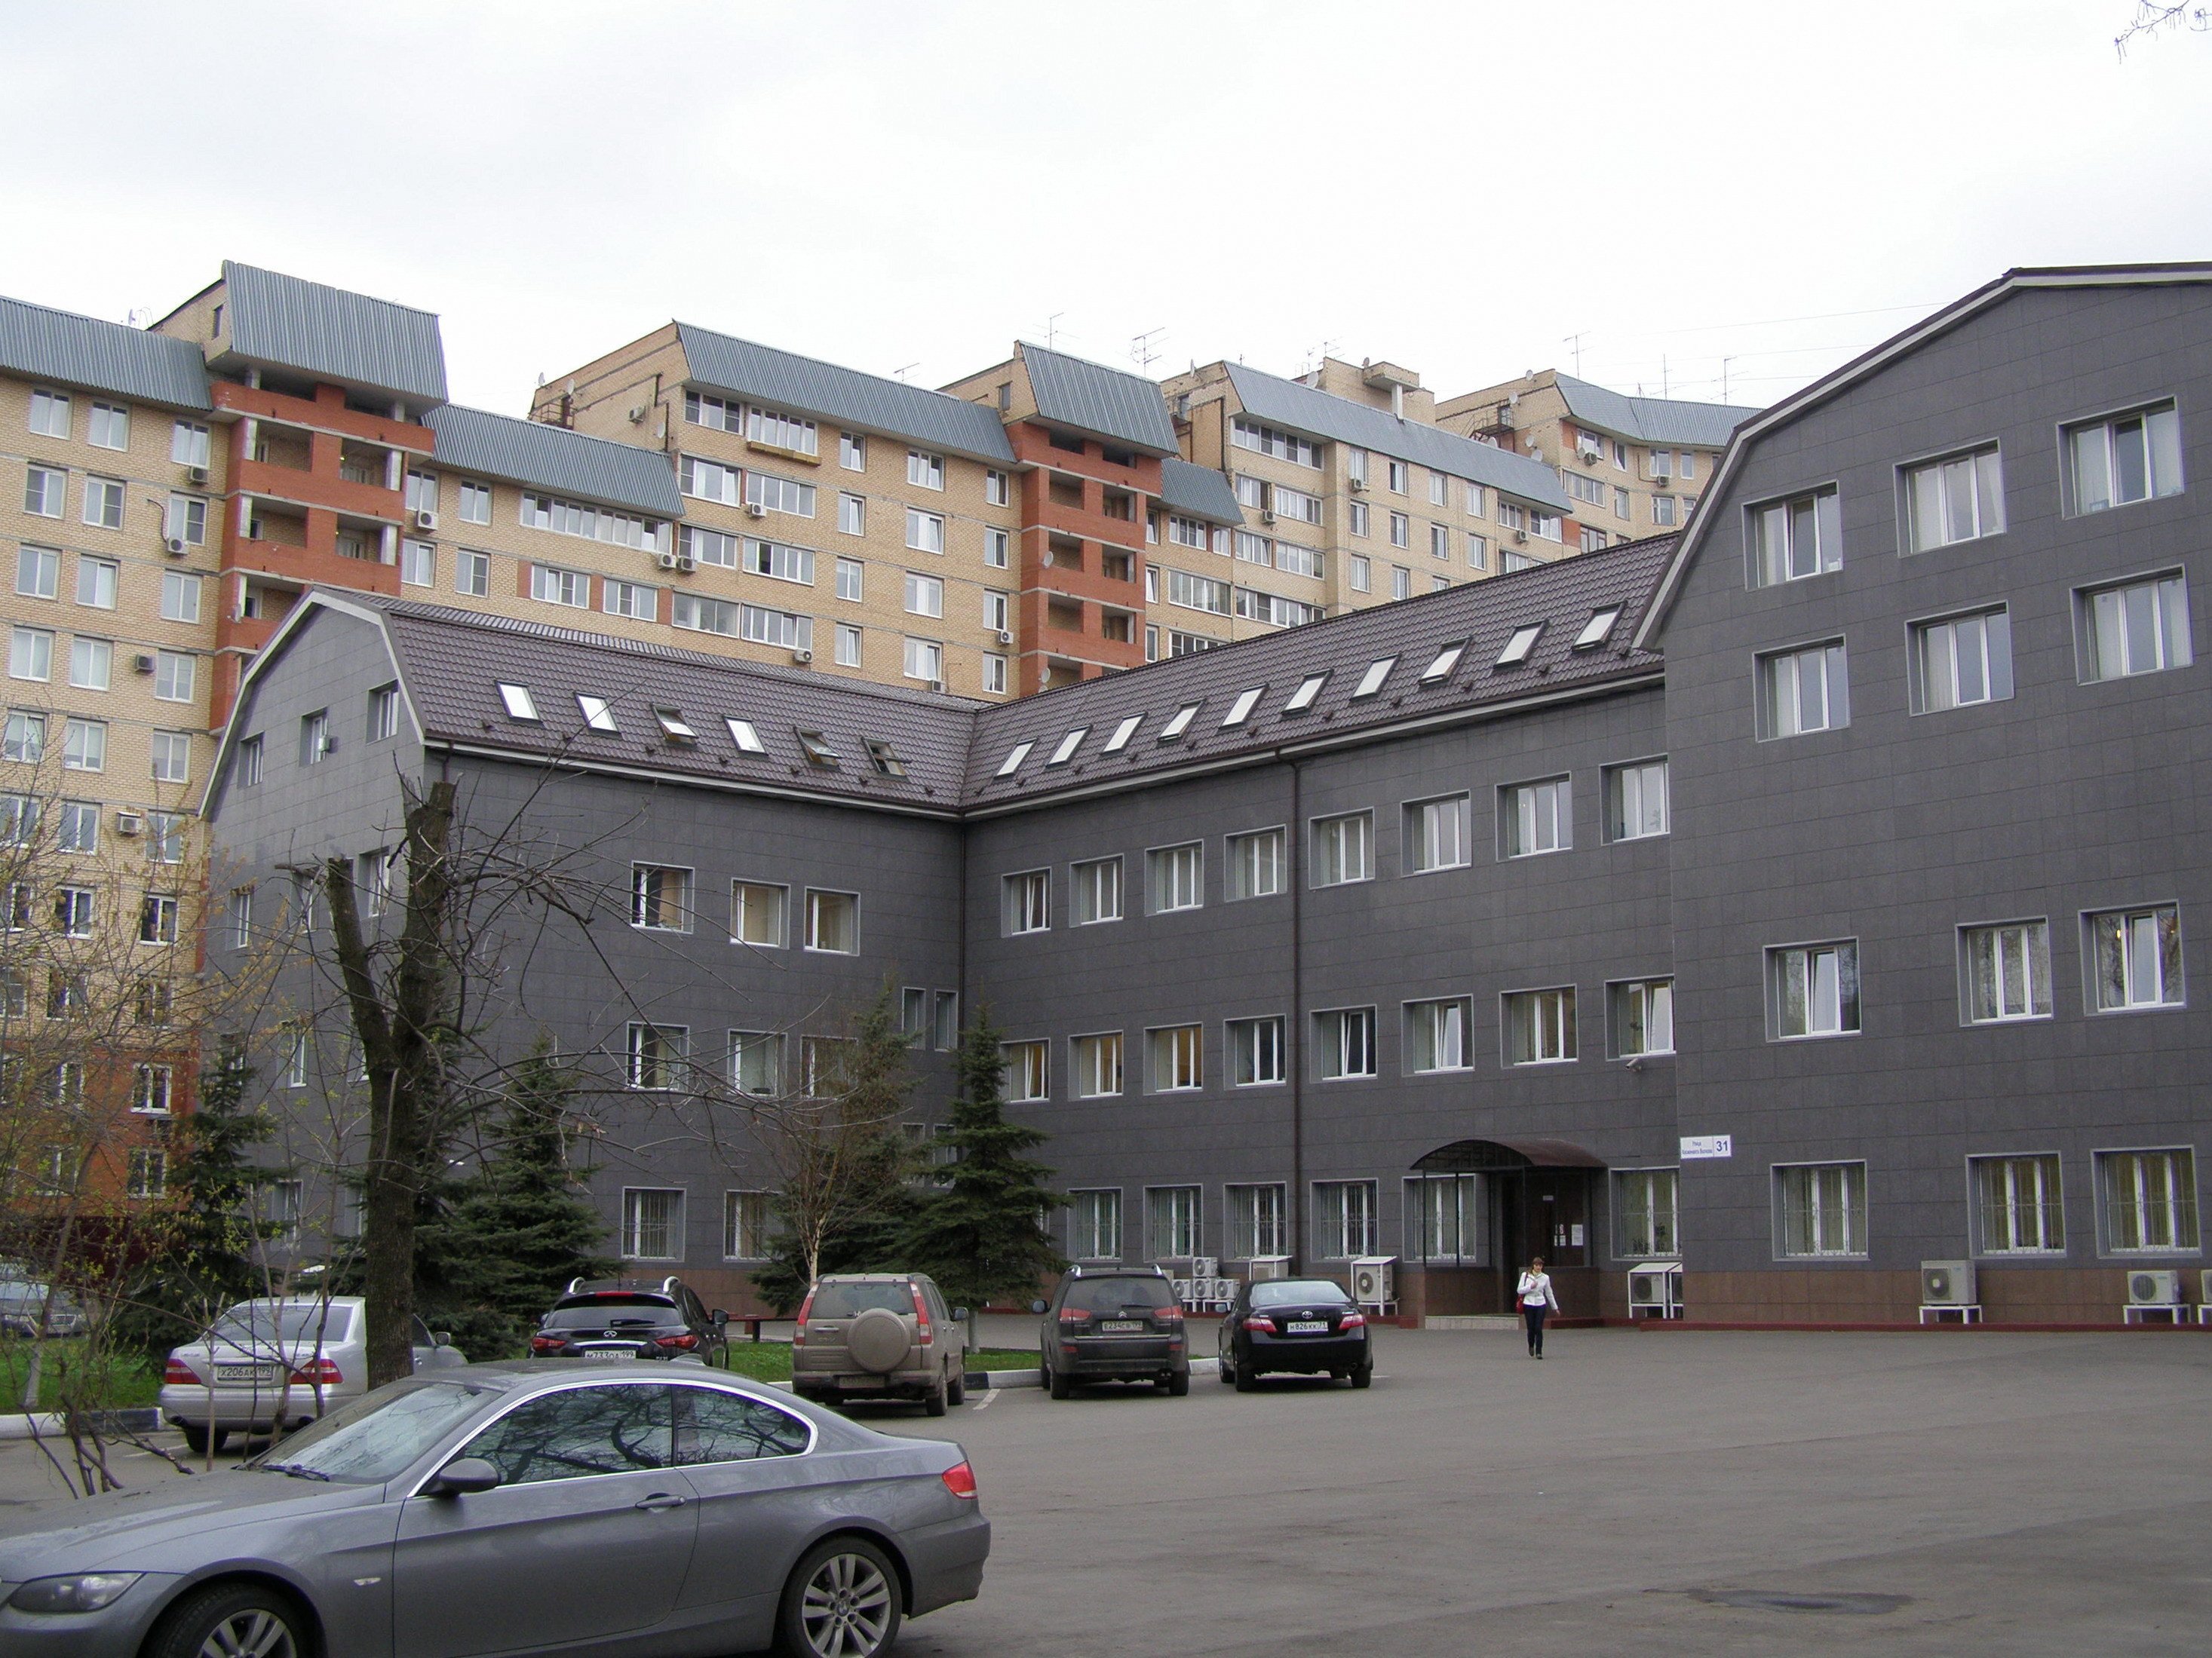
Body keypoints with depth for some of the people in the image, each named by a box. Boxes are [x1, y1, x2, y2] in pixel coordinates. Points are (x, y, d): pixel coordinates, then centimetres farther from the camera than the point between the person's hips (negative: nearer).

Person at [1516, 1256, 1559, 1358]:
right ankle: (1531, 1346, 31)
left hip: (1541, 1305, 1)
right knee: (1531, 1329, 1)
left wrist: (1555, 1307, 19)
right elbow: (1519, 1290, -1)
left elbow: (1549, 1293, 14)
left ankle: (1539, 1352, 1)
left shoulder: (1545, 1277, 5)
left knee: (1539, 1329, -7)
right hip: (1528, 1305, -1)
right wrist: (1530, 1287, -15)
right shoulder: (1525, 1275, 1)